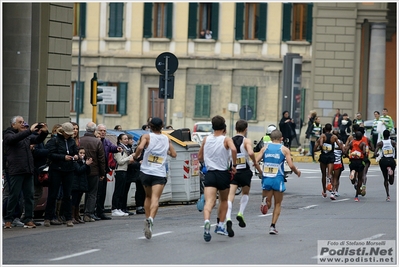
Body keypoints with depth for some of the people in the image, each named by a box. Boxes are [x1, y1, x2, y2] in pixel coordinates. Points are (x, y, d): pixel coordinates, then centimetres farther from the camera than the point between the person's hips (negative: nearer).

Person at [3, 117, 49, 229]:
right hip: (16, 171, -6)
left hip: (28, 171, 6)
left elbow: (38, 140, 16)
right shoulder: (8, 135, 0)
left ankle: (28, 220, 7)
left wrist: (44, 132, -5)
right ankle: (8, 220, 3)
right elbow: (15, 138, -21)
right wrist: (30, 130, -26)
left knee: (29, 195, 4)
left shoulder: (26, 135, 19)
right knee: (14, 195, -4)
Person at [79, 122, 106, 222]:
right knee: (92, 193, 2)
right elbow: (101, 160, -6)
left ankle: (87, 213, 15)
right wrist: (102, 173, 3)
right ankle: (88, 214, -4)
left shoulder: (79, 141, -3)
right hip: (94, 172, -3)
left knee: (87, 192, 14)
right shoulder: (97, 142, -10)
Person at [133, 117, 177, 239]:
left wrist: (135, 156, 0)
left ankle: (147, 218, 16)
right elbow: (174, 154, 18)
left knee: (148, 196, 21)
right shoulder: (166, 139, 11)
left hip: (146, 171, 0)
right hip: (160, 173, 0)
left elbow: (140, 147, -17)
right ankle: (151, 218, -37)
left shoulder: (147, 136, 2)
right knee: (155, 198, -13)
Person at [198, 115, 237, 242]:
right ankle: (221, 226, 23)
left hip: (209, 173, 1)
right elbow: (233, 149, -24)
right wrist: (234, 165, -13)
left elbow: (200, 158, 16)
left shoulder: (206, 139, 8)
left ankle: (206, 221, -41)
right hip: (223, 173, -1)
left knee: (209, 202, -14)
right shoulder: (226, 139, -2)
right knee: (224, 200, 23)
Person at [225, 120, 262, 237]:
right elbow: (251, 153, -22)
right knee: (245, 193, 26)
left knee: (230, 196, -10)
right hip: (244, 171, -1)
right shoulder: (247, 141, -4)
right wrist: (255, 163, -6)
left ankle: (228, 219, -30)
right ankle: (240, 214, 11)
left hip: (232, 171, 1)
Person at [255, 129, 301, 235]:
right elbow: (291, 165, -7)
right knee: (277, 204, 13)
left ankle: (265, 201, -22)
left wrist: (260, 171, 18)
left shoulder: (265, 148, 7)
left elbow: (255, 161, 0)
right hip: (278, 179, -2)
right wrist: (297, 172, 13)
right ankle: (273, 226, 6)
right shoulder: (284, 149, 0)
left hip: (266, 178, 2)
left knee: (268, 204, 13)